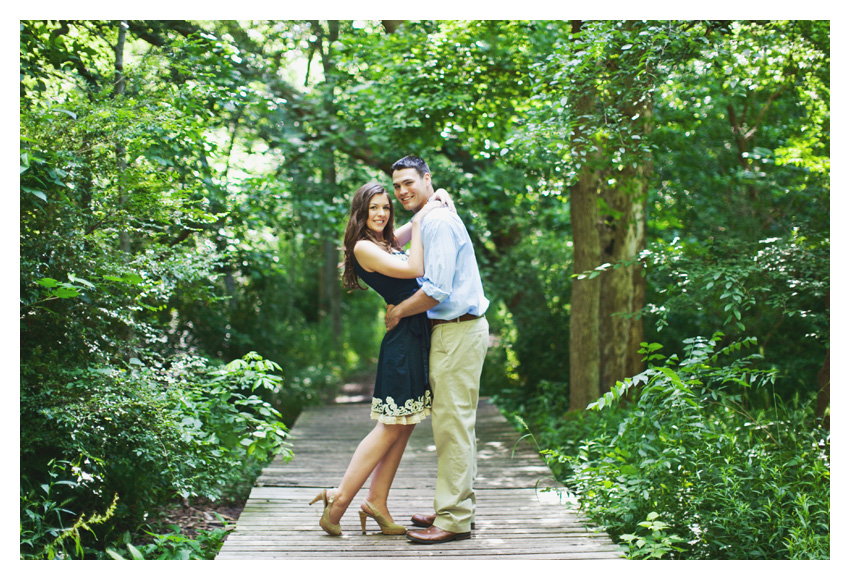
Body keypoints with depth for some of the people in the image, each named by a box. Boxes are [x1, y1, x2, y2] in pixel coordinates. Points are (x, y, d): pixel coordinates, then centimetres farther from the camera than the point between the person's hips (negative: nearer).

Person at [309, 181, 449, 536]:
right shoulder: (363, 247, -10)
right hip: (403, 340, -9)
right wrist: (419, 224, -11)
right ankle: (339, 501, 1)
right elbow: (414, 270, -19)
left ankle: (376, 501, 13)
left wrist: (436, 200, 9)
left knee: (403, 425, 9)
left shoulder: (387, 241, 15)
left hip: (418, 339, 9)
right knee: (392, 426, -4)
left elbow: (416, 223, 30)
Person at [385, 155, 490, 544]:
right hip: (449, 330, 11)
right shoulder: (426, 222, 19)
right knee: (450, 422, 14)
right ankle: (456, 506, 22)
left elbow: (437, 290, -21)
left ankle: (454, 520, -5)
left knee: (452, 423, -8)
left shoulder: (439, 223, -15)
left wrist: (398, 312, -8)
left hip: (458, 332, -11)